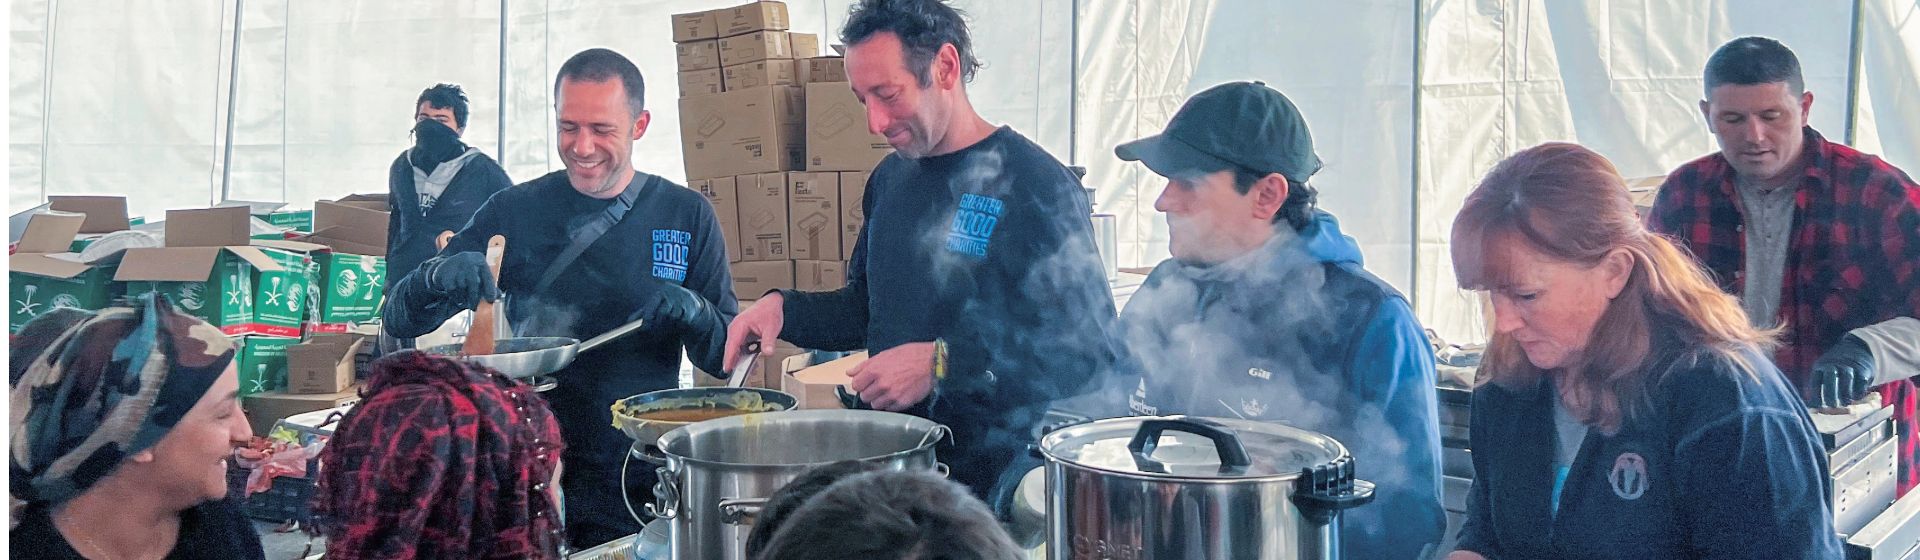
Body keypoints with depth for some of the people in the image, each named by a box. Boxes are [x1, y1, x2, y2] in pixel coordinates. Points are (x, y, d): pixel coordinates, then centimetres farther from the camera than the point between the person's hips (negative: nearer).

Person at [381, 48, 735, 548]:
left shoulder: (687, 216, 0)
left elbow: (730, 357, 0)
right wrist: (439, 276, -23)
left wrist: (693, 313, -21)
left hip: (639, 489, 0)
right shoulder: (513, 212, 0)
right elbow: (400, 321, -1)